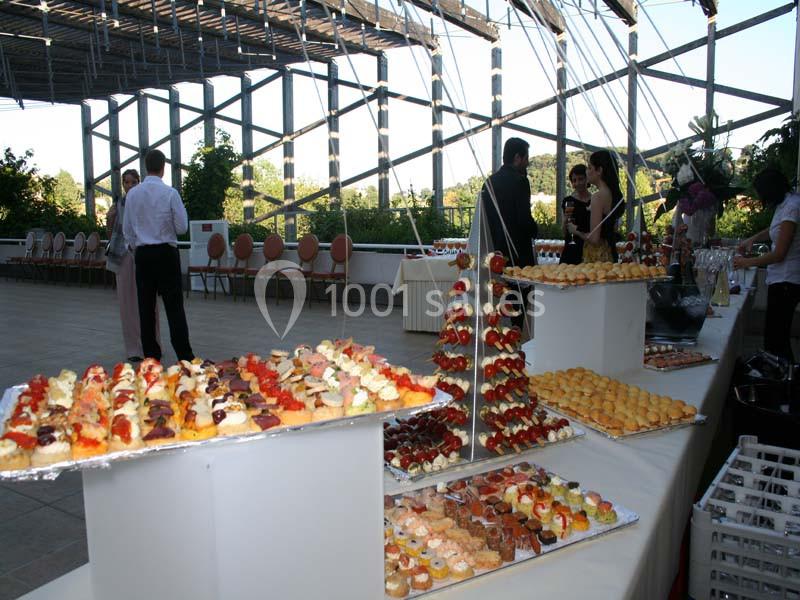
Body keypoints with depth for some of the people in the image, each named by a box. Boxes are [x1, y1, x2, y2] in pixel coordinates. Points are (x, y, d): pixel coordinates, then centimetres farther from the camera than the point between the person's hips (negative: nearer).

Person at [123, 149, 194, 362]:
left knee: (146, 306, 9)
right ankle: (185, 356, -3)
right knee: (174, 306, -2)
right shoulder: (170, 193, -9)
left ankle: (151, 356, 14)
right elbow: (182, 227, -6)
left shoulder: (132, 194, 3)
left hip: (143, 253, 4)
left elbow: (127, 230, 9)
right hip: (166, 253, -3)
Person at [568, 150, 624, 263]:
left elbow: (593, 238, -21)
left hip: (596, 257, -9)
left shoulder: (598, 196, -17)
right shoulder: (614, 194, 9)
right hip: (610, 254, 9)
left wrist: (576, 231, -3)